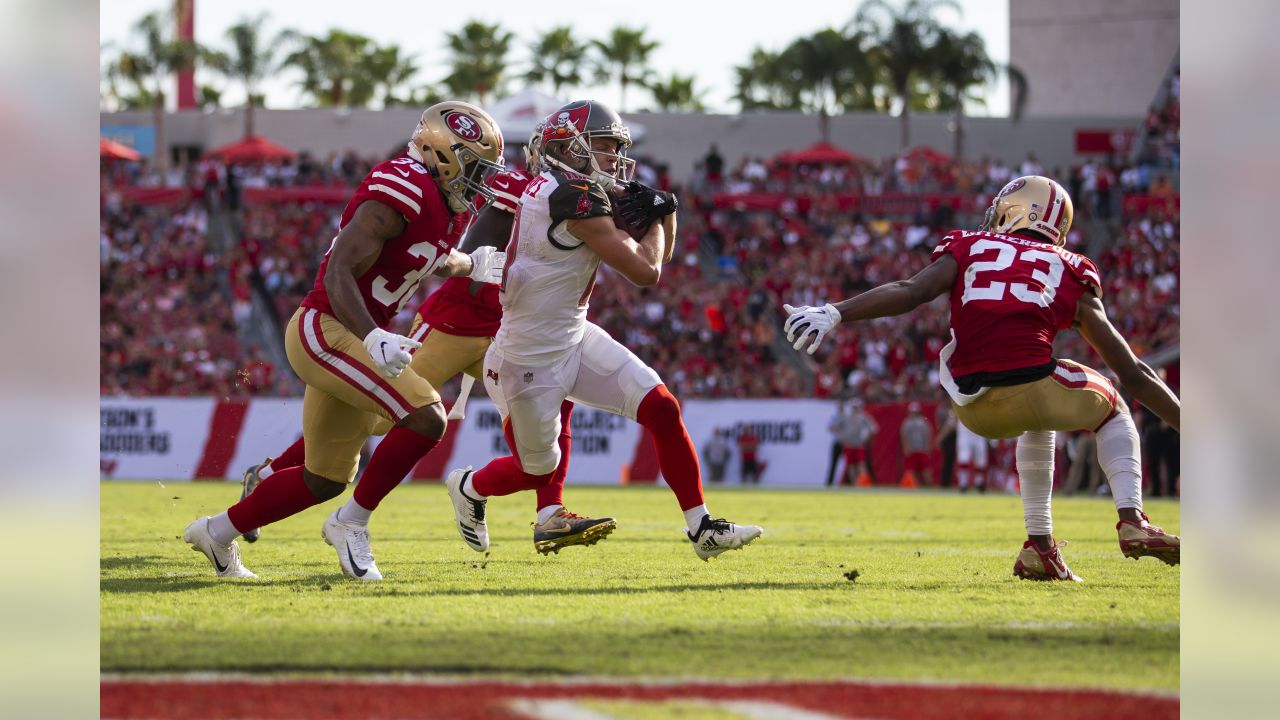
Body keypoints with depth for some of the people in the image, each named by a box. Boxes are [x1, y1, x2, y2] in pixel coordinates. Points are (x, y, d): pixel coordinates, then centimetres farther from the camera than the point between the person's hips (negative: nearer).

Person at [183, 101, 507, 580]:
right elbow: (339, 272, -26)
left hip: (348, 338, 10)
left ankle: (218, 532, 30)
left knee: (326, 479, 16)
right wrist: (374, 338, -37)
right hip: (325, 330, -10)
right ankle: (352, 523, -9)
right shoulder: (405, 190, -19)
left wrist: (471, 266, 22)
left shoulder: (442, 205, 11)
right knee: (425, 418, -22)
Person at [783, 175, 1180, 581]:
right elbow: (1132, 373, 22)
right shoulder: (1071, 274, 21)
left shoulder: (968, 249, 21)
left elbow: (911, 292, 0)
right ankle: (1131, 521, 11)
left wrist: (833, 314, -7)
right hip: (1031, 387, -2)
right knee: (1112, 410, 30)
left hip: (973, 408, 2)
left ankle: (1040, 546, 30)